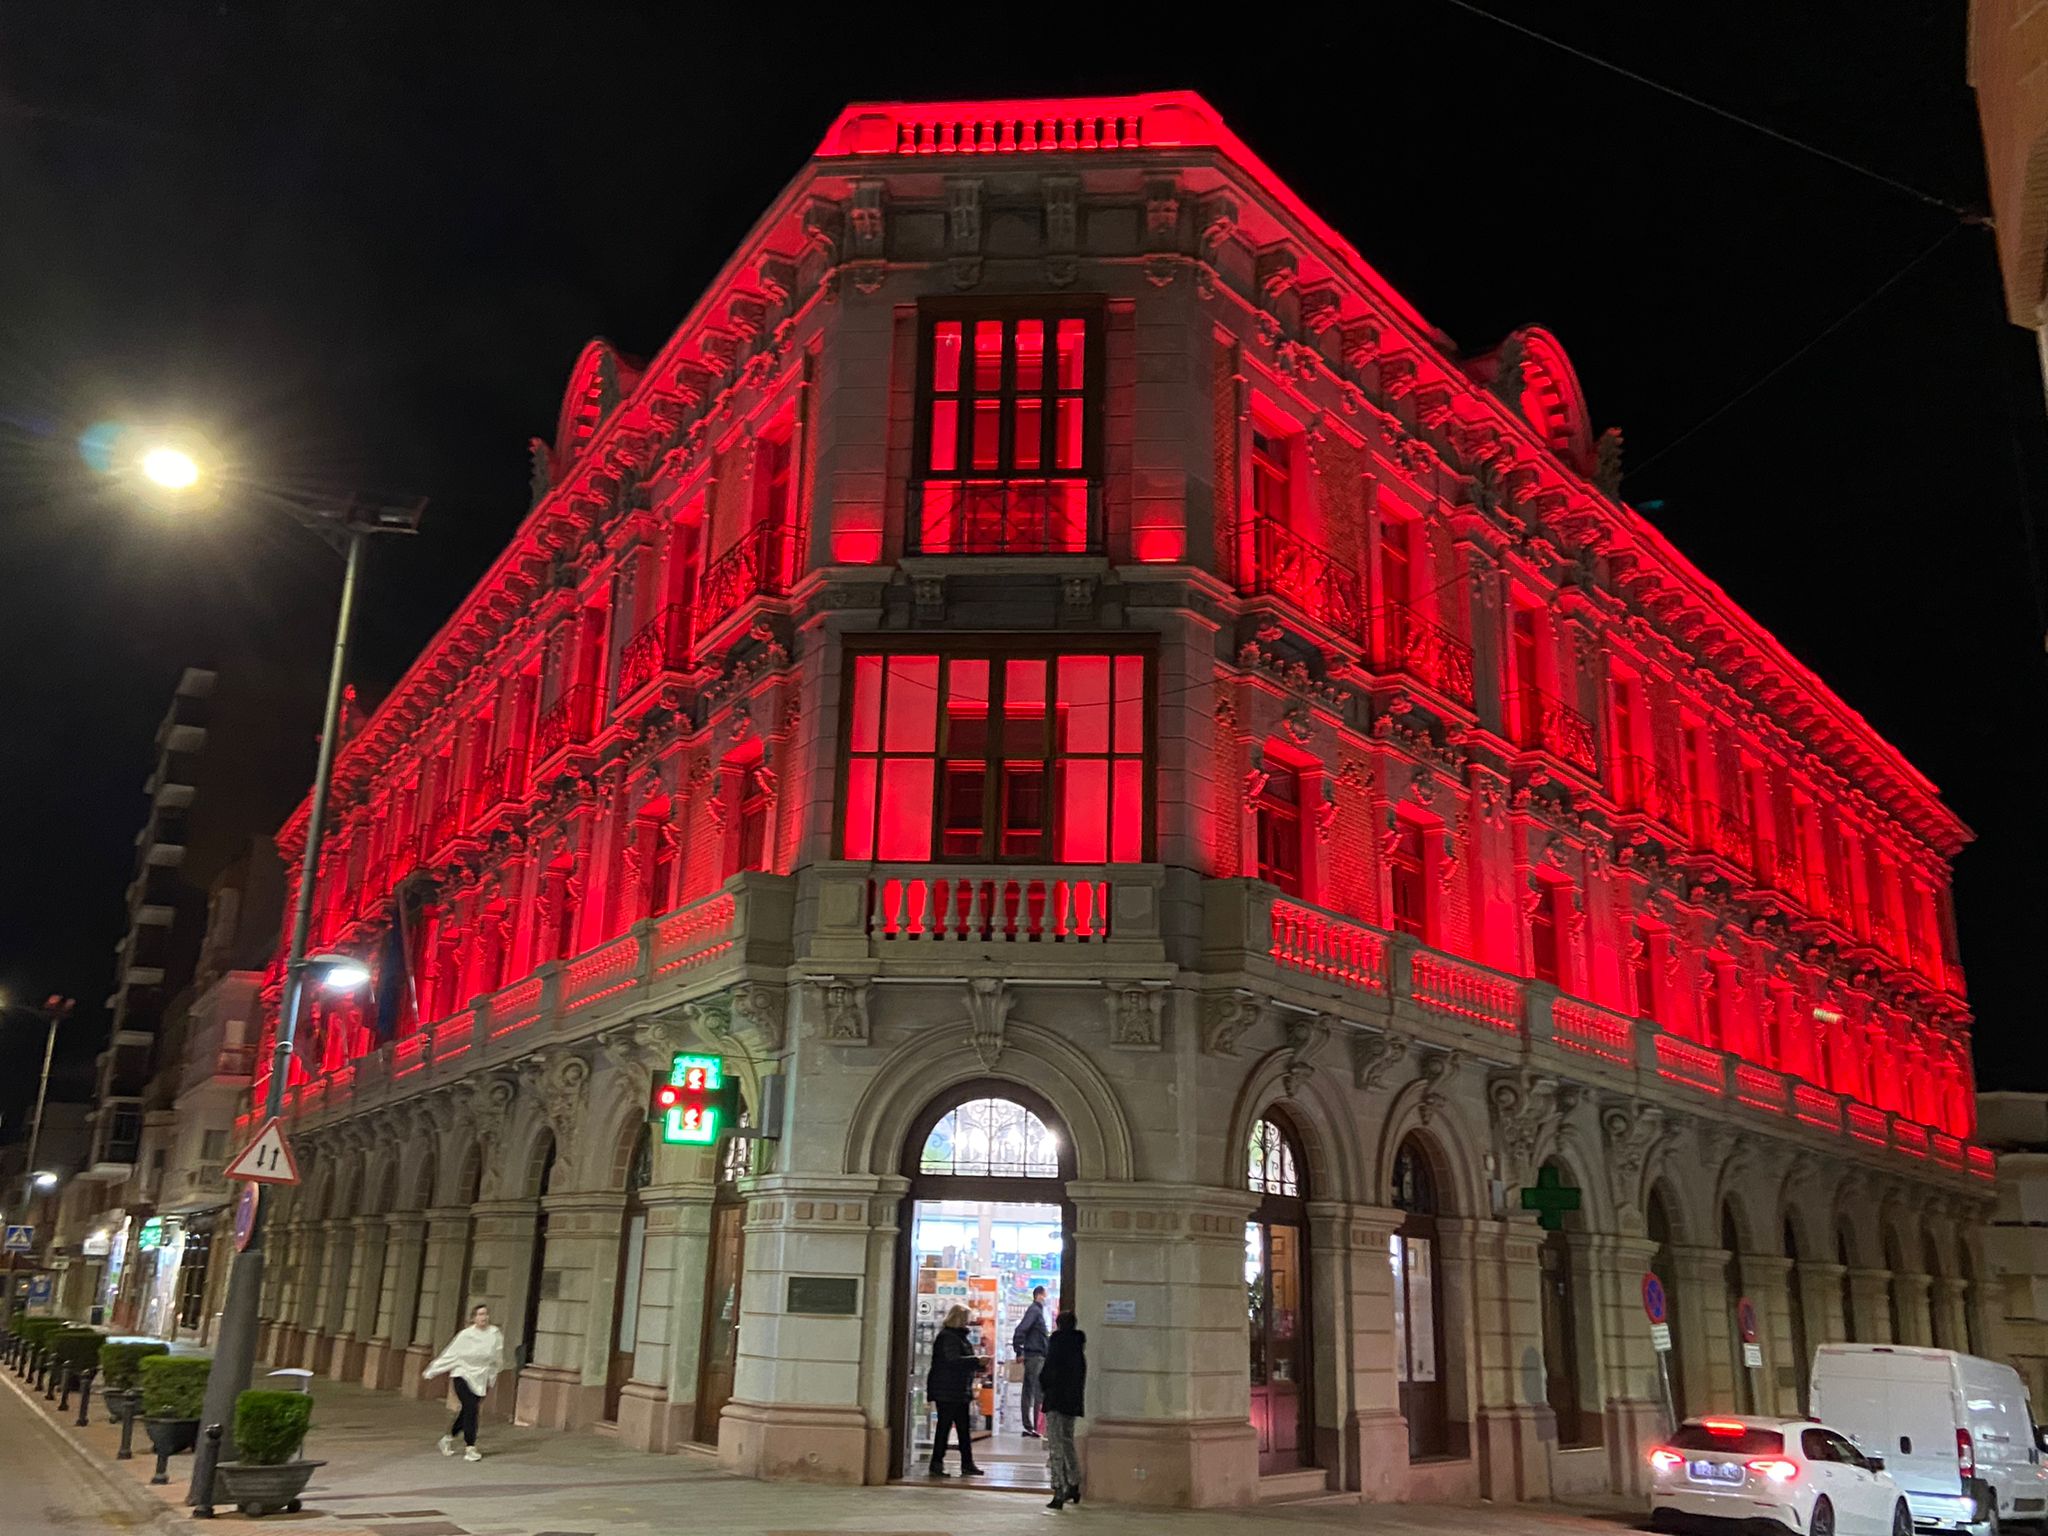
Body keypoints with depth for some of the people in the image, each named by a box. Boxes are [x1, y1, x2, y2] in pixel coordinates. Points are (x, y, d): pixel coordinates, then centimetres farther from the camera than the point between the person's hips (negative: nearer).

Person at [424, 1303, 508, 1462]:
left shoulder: (495, 1335, -7)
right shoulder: (465, 1335, -13)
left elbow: (497, 1360, 7)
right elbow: (449, 1354, -5)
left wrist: (490, 1379, 15)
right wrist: (430, 1371, 0)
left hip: (480, 1380, 3)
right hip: (463, 1375, -3)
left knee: (466, 1412, 8)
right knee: (471, 1409, -14)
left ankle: (449, 1438, 33)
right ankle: (470, 1448, -6)